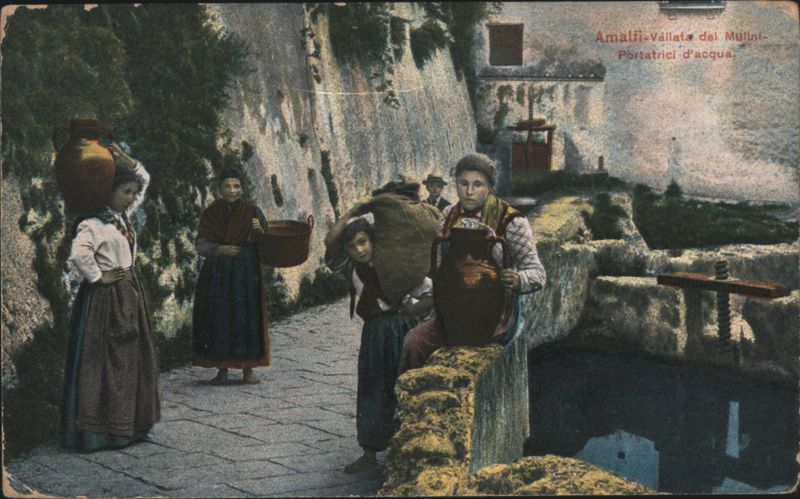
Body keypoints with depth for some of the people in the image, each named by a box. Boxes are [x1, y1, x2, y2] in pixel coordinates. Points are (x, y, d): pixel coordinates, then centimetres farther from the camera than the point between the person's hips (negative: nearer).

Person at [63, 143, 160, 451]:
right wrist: (98, 278, -19)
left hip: (129, 294, 9)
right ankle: (94, 432, -1)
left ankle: (127, 425, 19)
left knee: (132, 359, 12)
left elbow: (144, 179, 19)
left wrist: (124, 159, 5)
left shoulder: (124, 215, 10)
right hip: (105, 298, -9)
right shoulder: (93, 223, -16)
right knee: (102, 362, -6)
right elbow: (79, 254, -33)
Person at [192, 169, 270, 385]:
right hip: (217, 274, 1)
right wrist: (220, 249, -17)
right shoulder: (209, 214, 3)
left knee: (246, 318, 0)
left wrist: (259, 231, -17)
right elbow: (200, 246, 1)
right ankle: (222, 370, 10)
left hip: (246, 272, -1)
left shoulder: (252, 212, 2)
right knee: (218, 319, 0)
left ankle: (248, 369, 10)